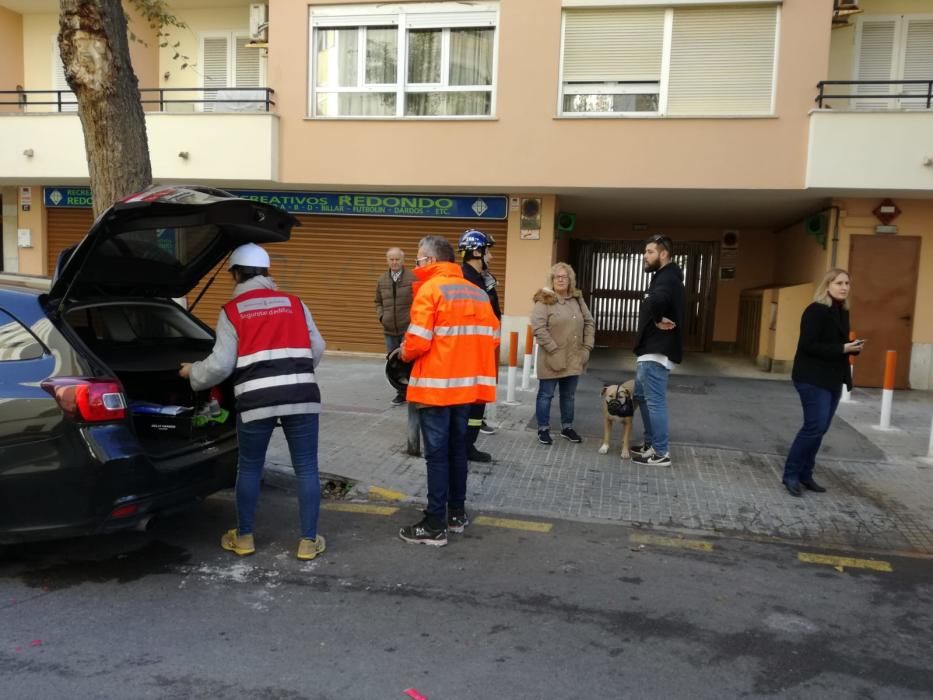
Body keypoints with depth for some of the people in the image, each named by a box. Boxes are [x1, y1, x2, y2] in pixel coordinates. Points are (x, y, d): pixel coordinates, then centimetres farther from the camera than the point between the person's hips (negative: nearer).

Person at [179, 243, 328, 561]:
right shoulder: (294, 303, 13)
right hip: (302, 396, 1)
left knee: (249, 468, 16)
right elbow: (318, 349, 12)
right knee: (306, 468, 8)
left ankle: (243, 537, 29)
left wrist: (192, 373, 20)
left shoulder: (232, 311, 6)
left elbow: (221, 364, 0)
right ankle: (309, 541, 13)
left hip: (256, 399, -1)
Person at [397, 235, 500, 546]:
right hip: (467, 384, 7)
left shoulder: (430, 289, -10)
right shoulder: (478, 292, 9)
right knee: (457, 449, 17)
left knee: (437, 454, -1)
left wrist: (404, 353, 2)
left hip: (437, 386, -7)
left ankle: (435, 525, 5)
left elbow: (418, 342, -18)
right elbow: (492, 338, 8)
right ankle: (457, 513, 27)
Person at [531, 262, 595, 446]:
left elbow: (589, 323, 12)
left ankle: (567, 428, 29)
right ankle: (543, 430, 16)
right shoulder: (544, 300, -8)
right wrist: (554, 350, -20)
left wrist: (587, 347, 2)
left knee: (569, 396, 16)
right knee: (546, 395, 5)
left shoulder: (577, 299, 10)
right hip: (552, 358, -5)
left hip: (574, 358, 5)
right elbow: (538, 327, -17)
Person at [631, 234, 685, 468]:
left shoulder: (668, 278, -18)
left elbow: (657, 300, -41)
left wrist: (659, 320, -25)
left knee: (655, 401, -4)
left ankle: (661, 453, 5)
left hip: (657, 351, -11)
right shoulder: (663, 277, 17)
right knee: (642, 396, 19)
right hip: (651, 349, 11)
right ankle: (650, 443, 28)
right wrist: (658, 319, 3)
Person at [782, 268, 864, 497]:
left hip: (833, 379, 9)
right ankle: (790, 475, 0)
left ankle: (805, 474, 18)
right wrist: (843, 349, -21)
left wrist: (853, 347, -1)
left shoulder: (843, 312, 13)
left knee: (819, 428, 10)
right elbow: (808, 345, -20)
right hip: (813, 378, -9)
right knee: (815, 426, -11)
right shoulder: (816, 311, -14)